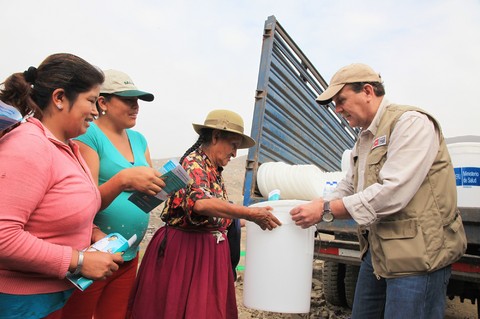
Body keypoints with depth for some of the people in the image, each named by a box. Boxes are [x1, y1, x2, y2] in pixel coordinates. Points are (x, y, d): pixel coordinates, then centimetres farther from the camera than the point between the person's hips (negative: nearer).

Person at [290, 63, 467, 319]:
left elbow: (393, 192, -24)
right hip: (376, 251, 9)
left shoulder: (411, 122, -13)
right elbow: (346, 190, 18)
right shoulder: (364, 140, 15)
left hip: (417, 254, -9)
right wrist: (311, 209, 2)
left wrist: (327, 210, -21)